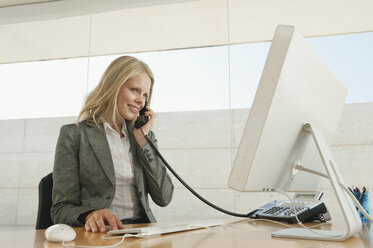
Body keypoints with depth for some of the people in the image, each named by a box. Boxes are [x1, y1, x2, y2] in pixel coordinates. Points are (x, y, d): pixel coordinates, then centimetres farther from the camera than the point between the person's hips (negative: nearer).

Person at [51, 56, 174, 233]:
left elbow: (164, 198, 4)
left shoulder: (145, 136, 15)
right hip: (99, 234, -2)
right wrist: (90, 216, -24)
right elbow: (61, 208, -2)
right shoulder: (74, 135, 2)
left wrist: (143, 140, 1)